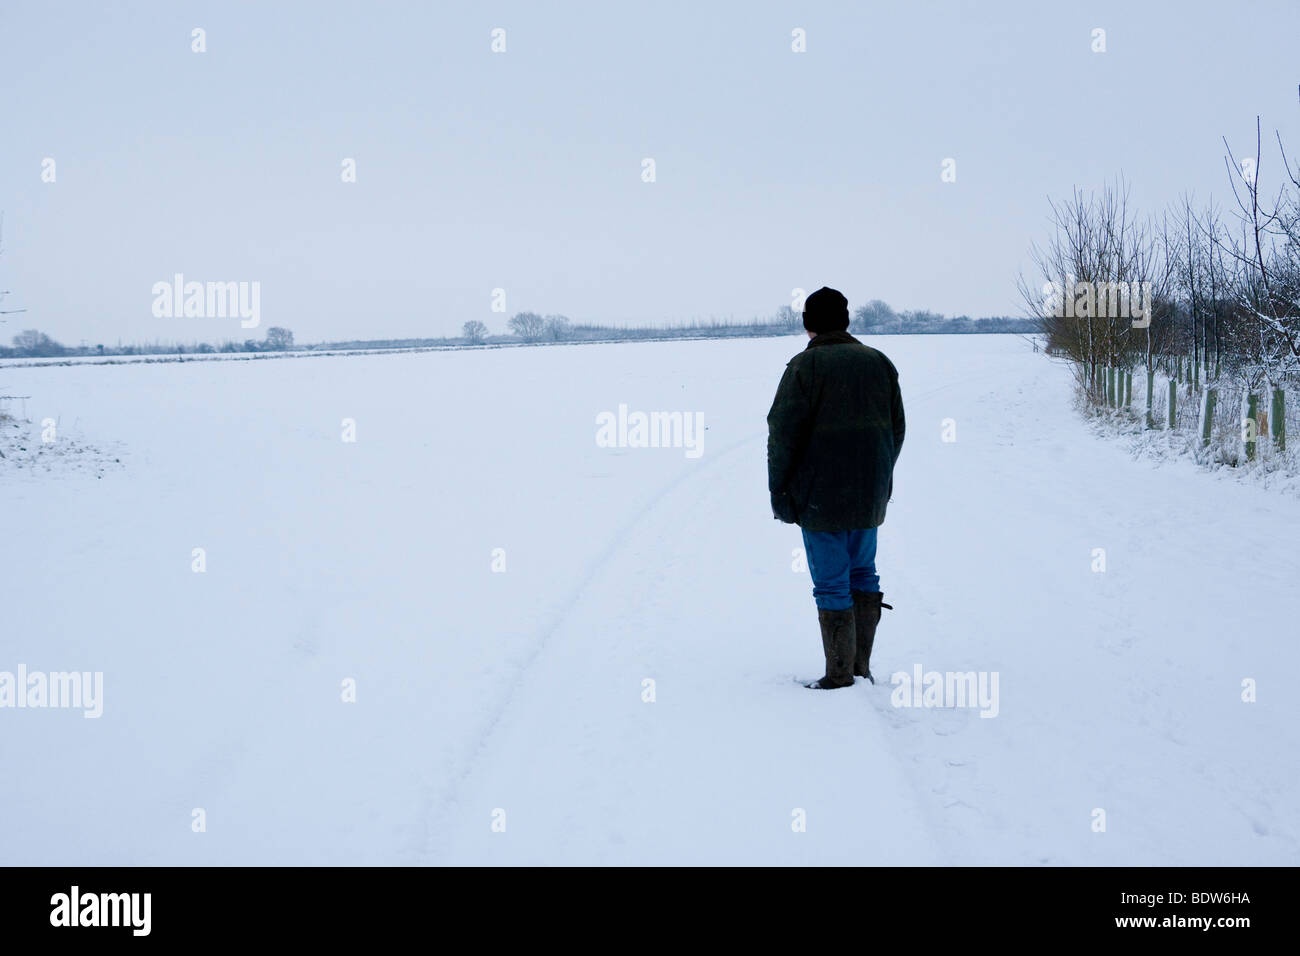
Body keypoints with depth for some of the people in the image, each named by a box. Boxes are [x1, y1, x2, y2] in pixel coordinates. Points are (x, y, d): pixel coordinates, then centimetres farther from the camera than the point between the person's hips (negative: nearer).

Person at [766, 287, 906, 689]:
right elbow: (896, 429, 13)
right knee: (862, 573, 18)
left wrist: (779, 491, -6)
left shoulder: (806, 366, -11)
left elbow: (783, 433, -14)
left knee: (832, 584, -1)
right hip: (868, 496, 6)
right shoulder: (879, 362, 7)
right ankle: (862, 667, 21)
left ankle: (840, 678, 4)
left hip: (822, 497, -6)